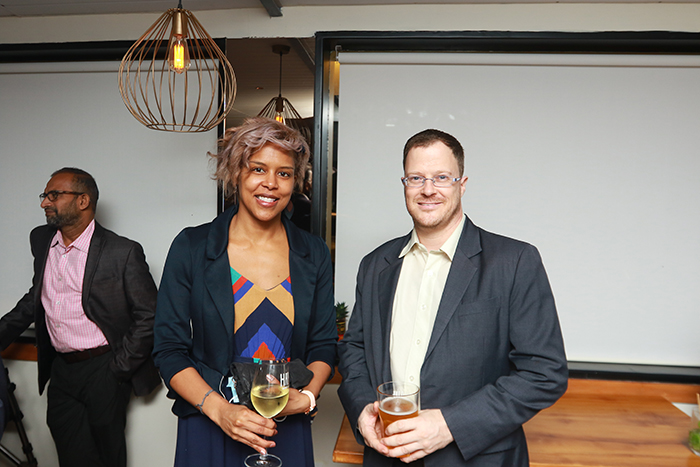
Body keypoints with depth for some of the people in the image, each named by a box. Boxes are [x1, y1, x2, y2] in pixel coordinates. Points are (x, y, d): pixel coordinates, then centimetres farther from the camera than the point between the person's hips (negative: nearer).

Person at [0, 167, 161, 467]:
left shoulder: (123, 252, -13)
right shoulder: (41, 240, 6)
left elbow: (149, 316, -11)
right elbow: (36, 297, 20)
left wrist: (118, 369, -11)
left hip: (103, 372, -5)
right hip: (60, 372, 5)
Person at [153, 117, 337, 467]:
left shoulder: (314, 254, -2)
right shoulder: (191, 247, -7)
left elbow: (323, 344, 3)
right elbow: (169, 349, -6)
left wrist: (306, 395, -14)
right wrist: (219, 409, -17)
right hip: (207, 430, -1)